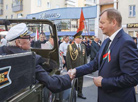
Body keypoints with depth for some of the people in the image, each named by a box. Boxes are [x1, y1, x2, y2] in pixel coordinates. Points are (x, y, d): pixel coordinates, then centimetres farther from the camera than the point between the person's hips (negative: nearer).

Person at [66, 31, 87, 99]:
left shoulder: (83, 46, 8)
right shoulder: (70, 46, -8)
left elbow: (85, 57, 11)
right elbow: (68, 58, -10)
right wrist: (69, 68, -13)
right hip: (73, 68, -4)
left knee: (80, 81, 13)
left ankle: (80, 93, 28)